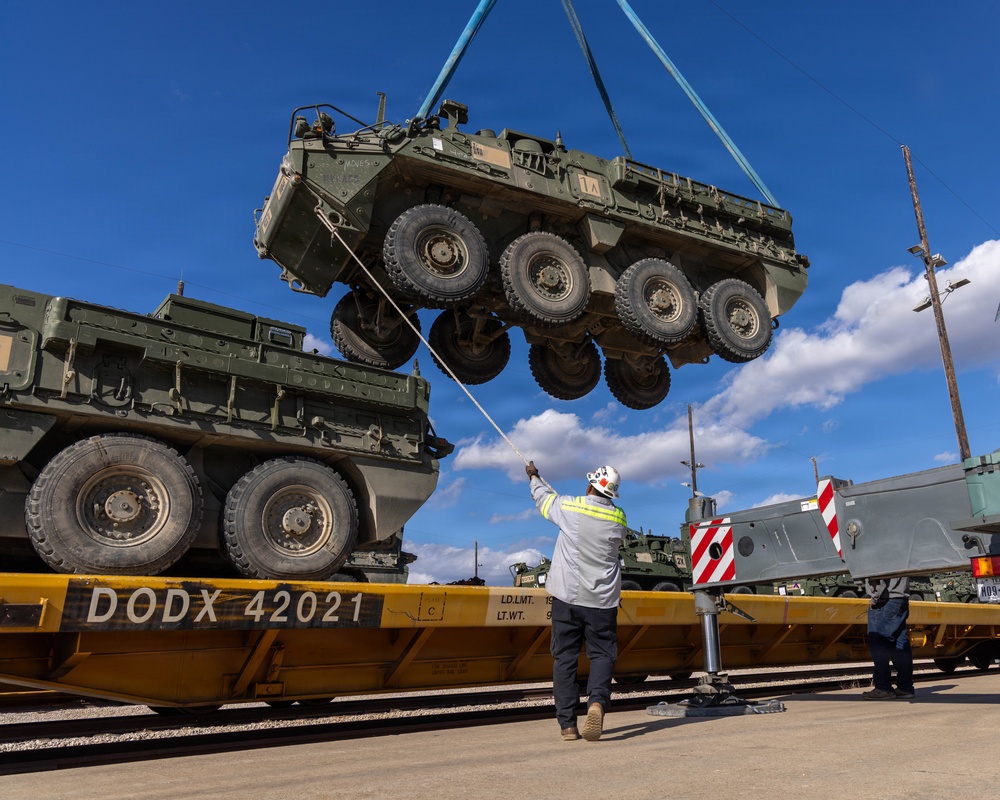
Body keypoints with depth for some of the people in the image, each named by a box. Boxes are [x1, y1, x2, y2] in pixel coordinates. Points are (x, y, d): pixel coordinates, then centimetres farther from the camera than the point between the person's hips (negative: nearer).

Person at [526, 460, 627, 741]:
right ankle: (597, 701, -19)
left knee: (564, 658, 7)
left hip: (567, 596, -1)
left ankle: (567, 724, 6)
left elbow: (543, 498, 11)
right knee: (602, 654, 8)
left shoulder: (570, 507, -7)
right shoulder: (619, 518, 1)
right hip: (602, 601, 1)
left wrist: (534, 477, 32)